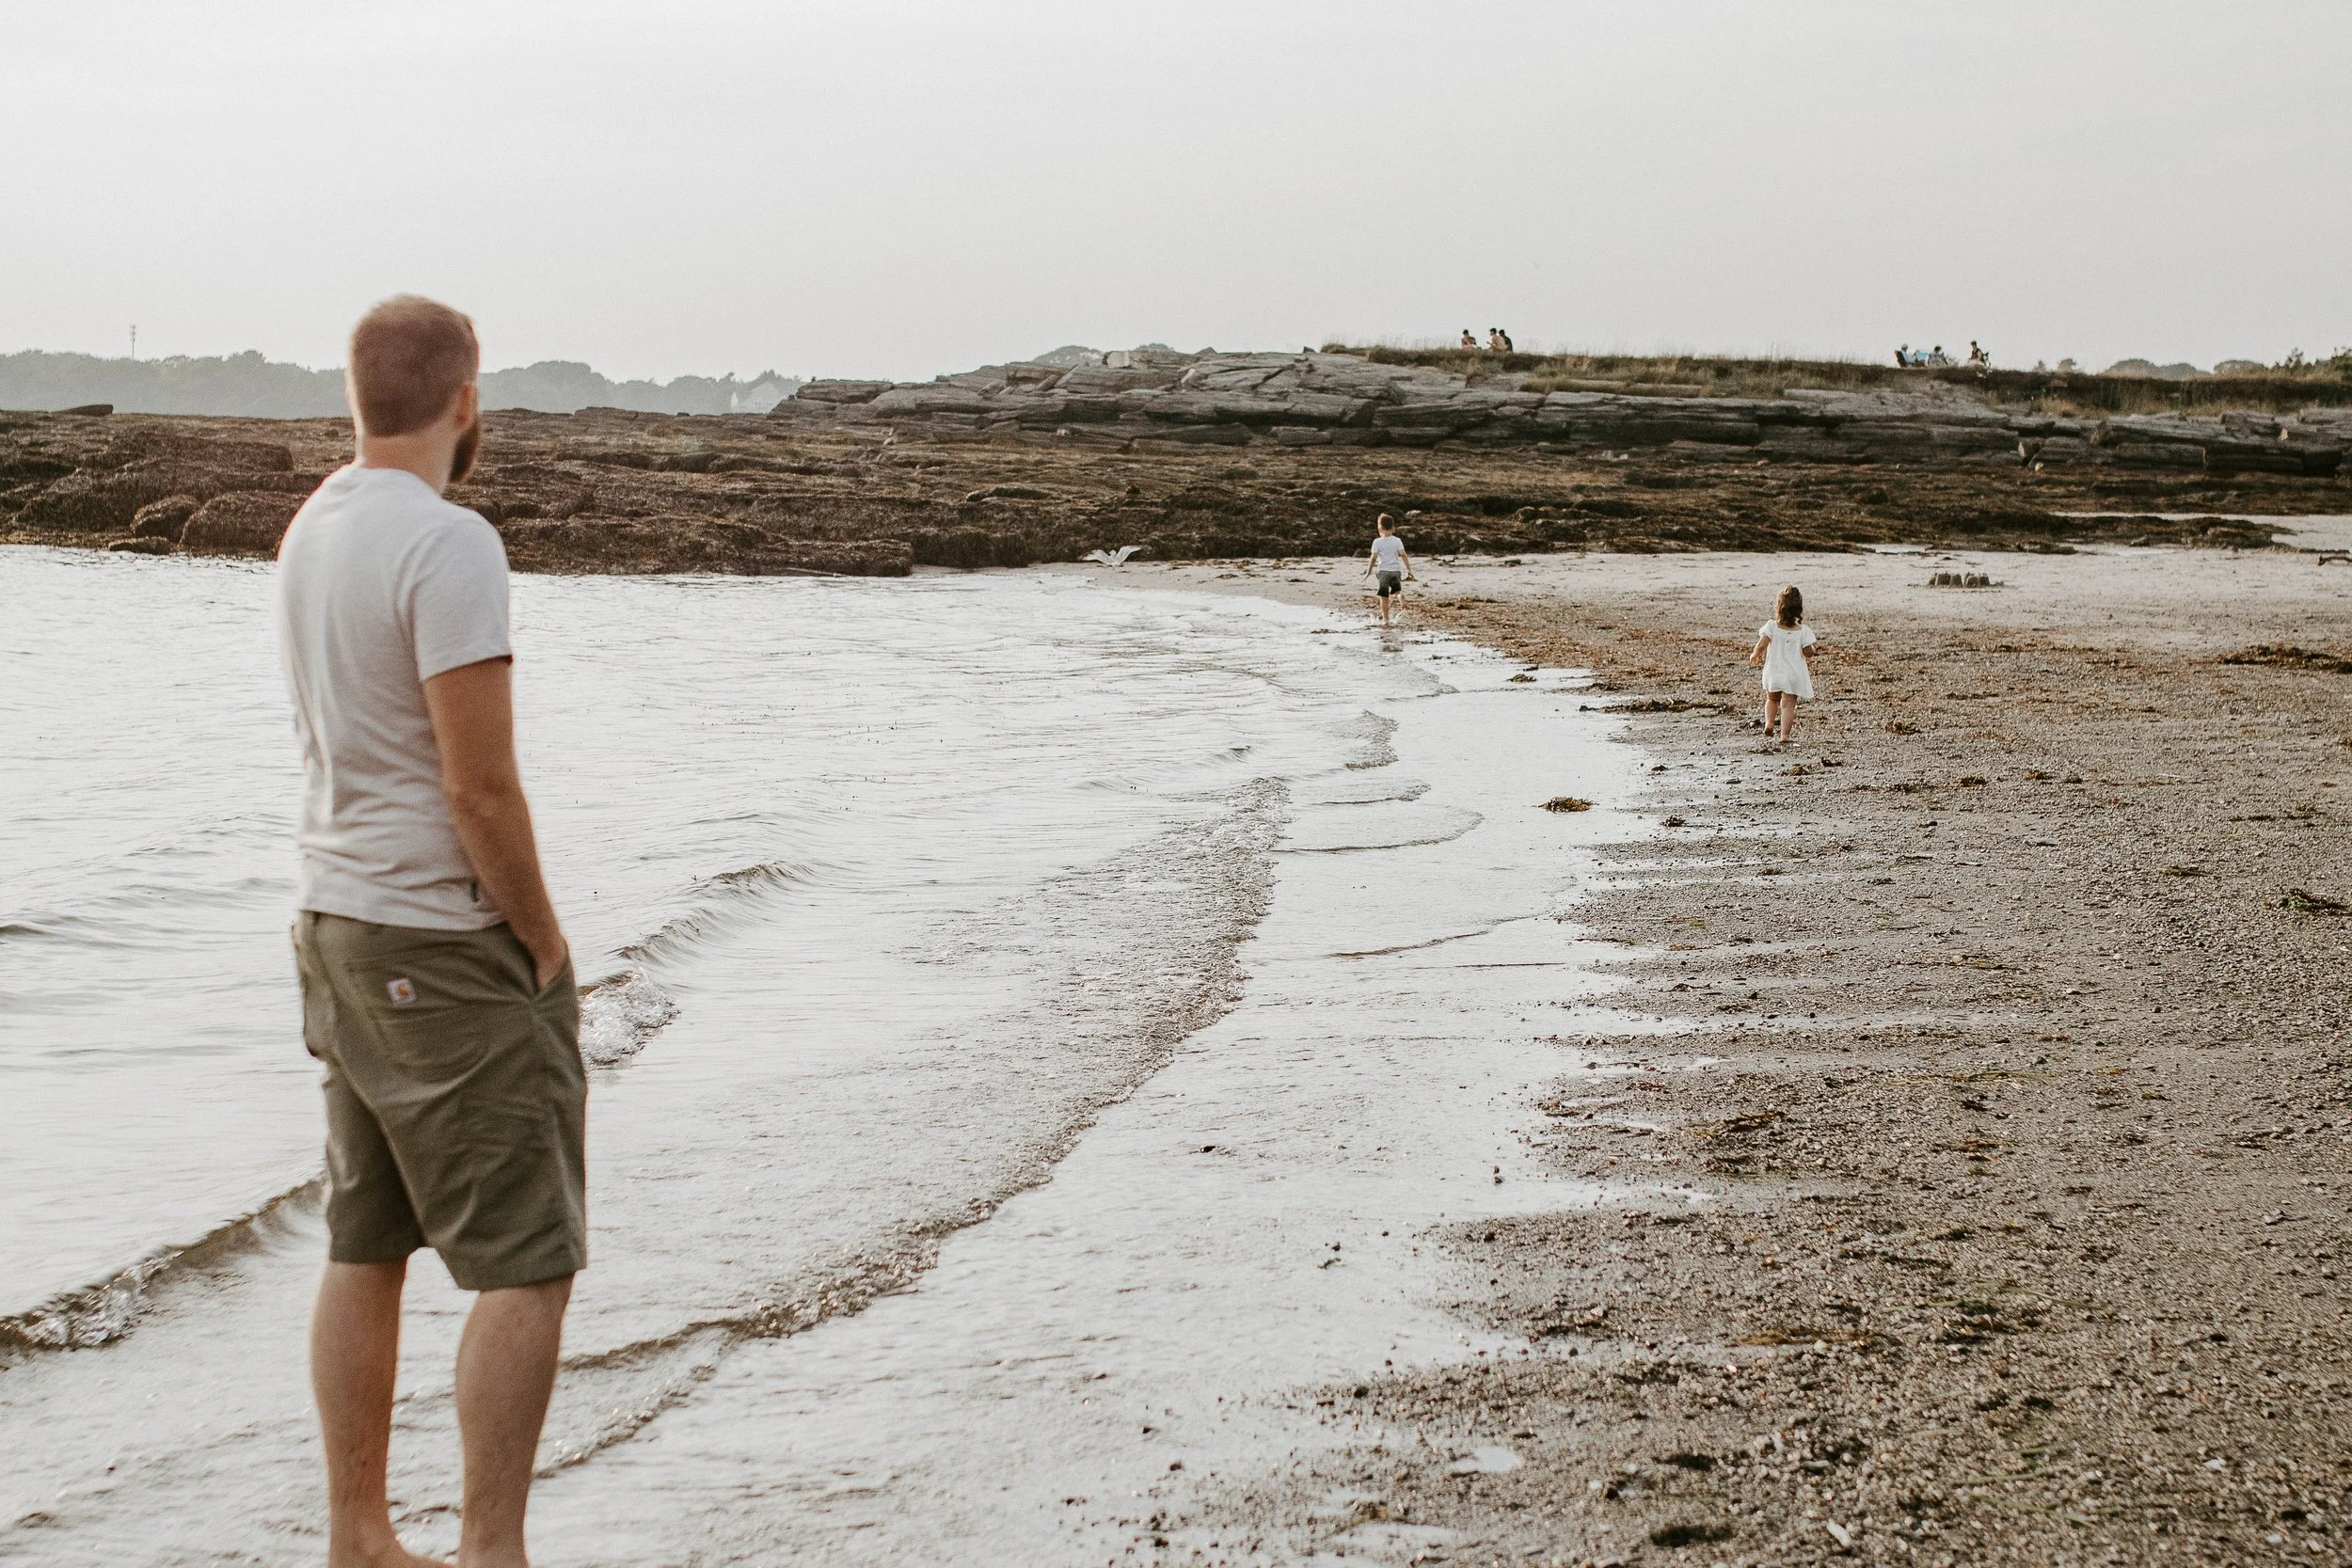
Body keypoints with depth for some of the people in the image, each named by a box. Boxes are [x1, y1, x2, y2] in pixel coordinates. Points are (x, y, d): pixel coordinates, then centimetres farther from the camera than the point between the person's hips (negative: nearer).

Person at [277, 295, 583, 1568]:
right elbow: (482, 788, -21)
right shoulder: (448, 544, -19)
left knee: (364, 1248, 15)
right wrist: (545, 941, -8)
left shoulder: (308, 532, 9)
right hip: (449, 948, -9)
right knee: (526, 1264, -1)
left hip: (333, 926, 9)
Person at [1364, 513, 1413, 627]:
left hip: (1383, 571, -2)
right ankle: (1400, 596, -14)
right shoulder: (1397, 541, 2)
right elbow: (1403, 555, -5)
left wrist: (1368, 571, 6)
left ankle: (1385, 619, 3)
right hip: (1396, 570, 2)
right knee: (1396, 590, 21)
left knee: (1384, 597, 3)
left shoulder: (1377, 542, -4)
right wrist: (1409, 569, 0)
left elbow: (1373, 558, -5)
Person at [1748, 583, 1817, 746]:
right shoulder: (1803, 631, -10)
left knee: (1772, 699, 25)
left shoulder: (1771, 626, -11)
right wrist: (1810, 651, 13)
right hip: (1794, 676, -1)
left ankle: (1769, 722, 5)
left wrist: (1755, 656, 1)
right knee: (1788, 704, 3)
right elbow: (1808, 653, -10)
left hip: (1773, 673, 1)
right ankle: (1784, 735, -5)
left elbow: (1761, 645, -18)